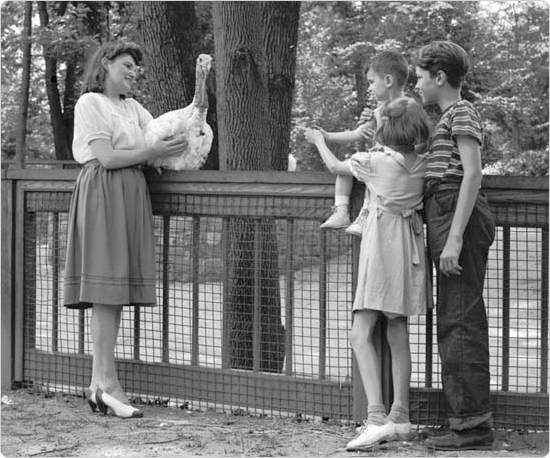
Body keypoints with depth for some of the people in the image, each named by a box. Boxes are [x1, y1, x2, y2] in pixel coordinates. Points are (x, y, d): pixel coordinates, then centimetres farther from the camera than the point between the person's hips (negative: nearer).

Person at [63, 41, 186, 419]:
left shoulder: (133, 108, 23)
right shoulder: (90, 103, -2)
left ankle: (98, 384, 6)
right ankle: (109, 383, -12)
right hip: (104, 193, -8)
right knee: (106, 290, -11)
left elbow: (168, 131, 13)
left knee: (114, 293, 5)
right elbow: (107, 157, -11)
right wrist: (155, 151, -9)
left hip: (131, 196, 8)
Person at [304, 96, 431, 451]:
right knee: (398, 337, 12)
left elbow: (335, 167, 8)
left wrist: (318, 139, 26)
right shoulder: (422, 165, 2)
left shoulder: (375, 160, -10)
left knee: (361, 335, -9)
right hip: (410, 246, 7)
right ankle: (400, 417, 16)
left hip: (382, 246, -7)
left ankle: (377, 417, -22)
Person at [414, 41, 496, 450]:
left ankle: (474, 423, -8)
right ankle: (467, 418, 16)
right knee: (454, 322, 11)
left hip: (460, 217, -10)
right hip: (446, 217, 10)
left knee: (462, 321, -9)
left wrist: (455, 237, -22)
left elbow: (473, 174, -17)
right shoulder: (452, 116, 21)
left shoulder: (462, 113, -9)